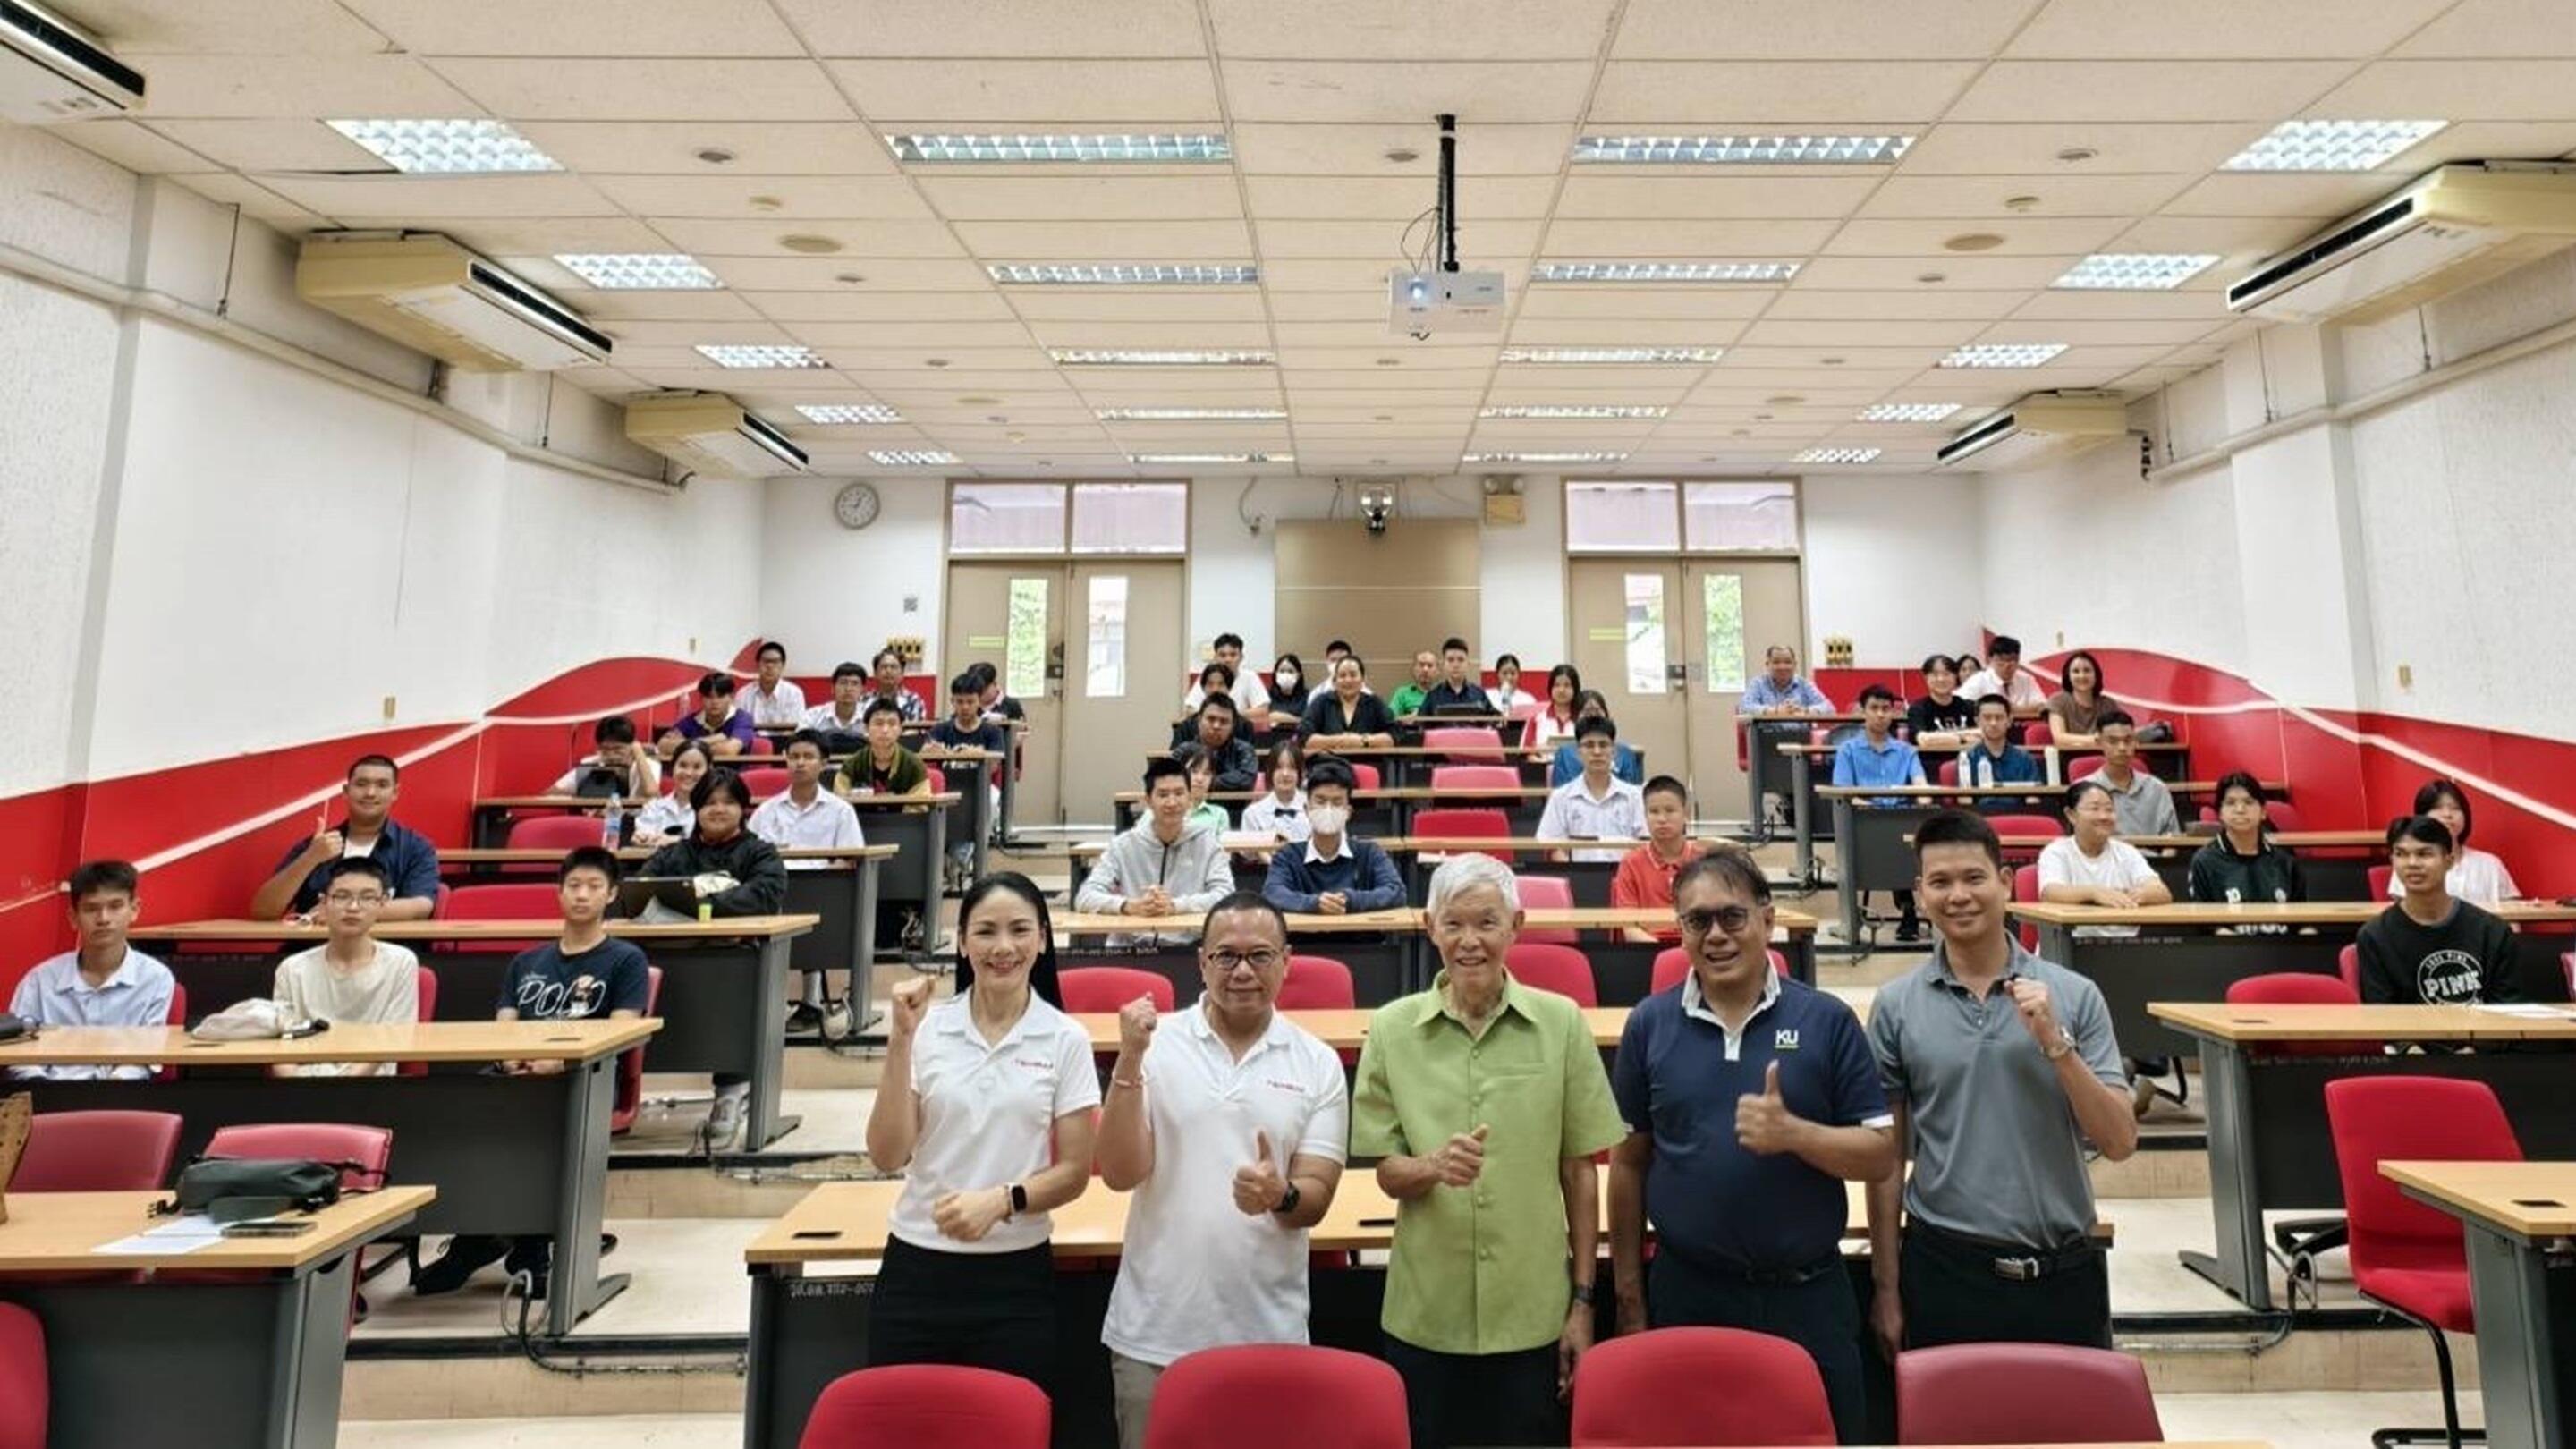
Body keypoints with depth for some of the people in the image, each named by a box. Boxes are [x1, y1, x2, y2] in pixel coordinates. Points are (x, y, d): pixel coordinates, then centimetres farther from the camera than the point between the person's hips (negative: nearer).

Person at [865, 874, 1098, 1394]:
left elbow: (1074, 1172, -2)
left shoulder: (1066, 1039, -5)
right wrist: (901, 1041, -17)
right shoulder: (927, 1028, -4)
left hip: (1016, 1276, 0)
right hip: (916, 1269, 1)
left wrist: (1002, 1200, -19)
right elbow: (887, 1157, -8)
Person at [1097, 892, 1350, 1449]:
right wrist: (1128, 1062, -21)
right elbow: (1120, 1174, -10)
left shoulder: (1318, 1063, -2)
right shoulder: (1156, 1043, -6)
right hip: (1154, 1332, 0)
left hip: (1268, 1333, 1)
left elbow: (1315, 1200, -3)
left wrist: (1281, 1195, -25)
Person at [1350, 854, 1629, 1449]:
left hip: (1534, 1315, 0)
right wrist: (1433, 1166, -20)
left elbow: (1579, 1172, 2)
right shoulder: (1392, 1028, -5)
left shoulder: (1561, 1022, -4)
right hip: (1424, 1317, 0)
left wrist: (1582, 1300, 3)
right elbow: (1386, 1172, 0)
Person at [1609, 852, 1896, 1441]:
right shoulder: (1649, 1024, -1)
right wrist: (1630, 1296, 4)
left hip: (1809, 1297, 0)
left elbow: (1880, 1155, -2)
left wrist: (1793, 1133, -21)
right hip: (1686, 1294, 1)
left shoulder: (1828, 1020, -3)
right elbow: (1629, 1163, 3)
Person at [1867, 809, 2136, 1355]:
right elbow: (1888, 1154, 1)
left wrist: (2054, 1043, -19)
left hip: (2063, 1269, 1)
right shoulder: (1896, 1005, -4)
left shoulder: (2075, 995, -3)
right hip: (1943, 1267, 0)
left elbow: (2119, 1142, -5)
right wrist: (1886, 1285, 2)